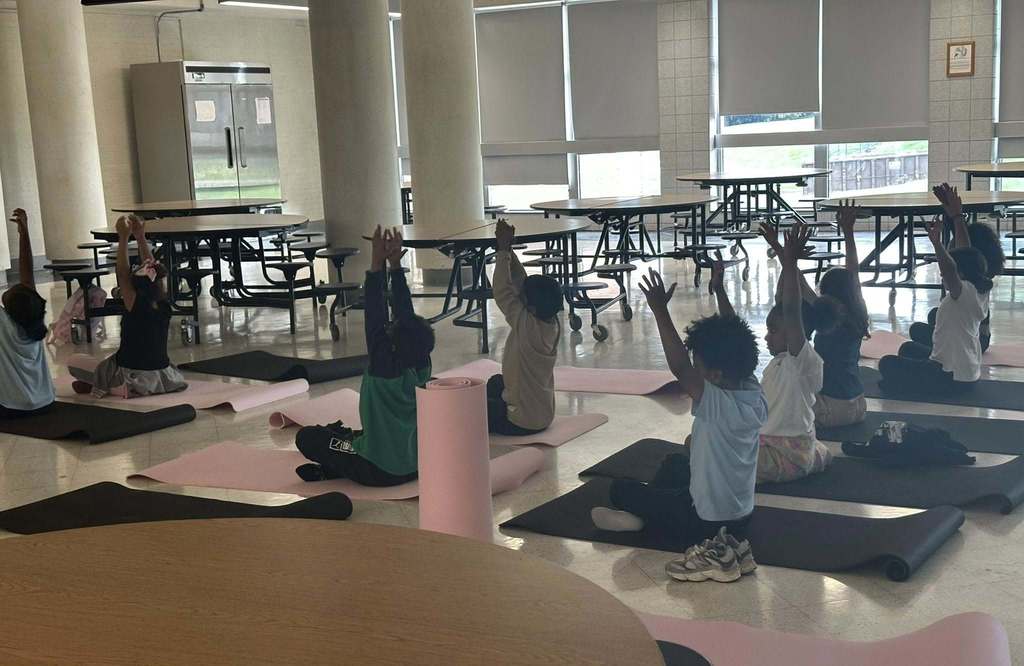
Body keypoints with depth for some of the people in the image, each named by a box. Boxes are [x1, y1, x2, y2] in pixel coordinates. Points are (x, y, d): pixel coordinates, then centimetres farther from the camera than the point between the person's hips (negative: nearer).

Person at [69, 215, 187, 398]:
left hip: (133, 378, -3)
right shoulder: (164, 305, -4)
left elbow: (122, 272, -12)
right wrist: (141, 237, 4)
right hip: (161, 378, 3)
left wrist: (123, 238, -10)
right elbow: (153, 269, 3)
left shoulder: (135, 305, -17)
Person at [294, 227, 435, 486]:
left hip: (381, 472, -7)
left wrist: (377, 265, -23)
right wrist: (395, 265, -5)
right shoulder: (422, 366, -8)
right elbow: (405, 311, -5)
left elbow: (375, 320, -24)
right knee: (358, 433, 36)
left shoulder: (385, 369, -25)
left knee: (307, 437, 5)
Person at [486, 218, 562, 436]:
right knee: (495, 383, 31)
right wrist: (507, 249, -2)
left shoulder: (527, 326, -26)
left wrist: (503, 250, -14)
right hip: (544, 415, 8)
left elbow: (503, 292, -20)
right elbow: (520, 283, 1)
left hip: (521, 423, -8)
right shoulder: (553, 324, -5)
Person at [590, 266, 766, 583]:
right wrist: (720, 290, 7)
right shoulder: (754, 394, -10)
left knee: (620, 489, 8)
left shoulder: (720, 406, -32)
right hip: (741, 514, 8)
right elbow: (734, 340, 1)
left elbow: (679, 368, -39)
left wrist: (660, 310, -37)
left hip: (704, 521, -7)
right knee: (674, 462, 33)